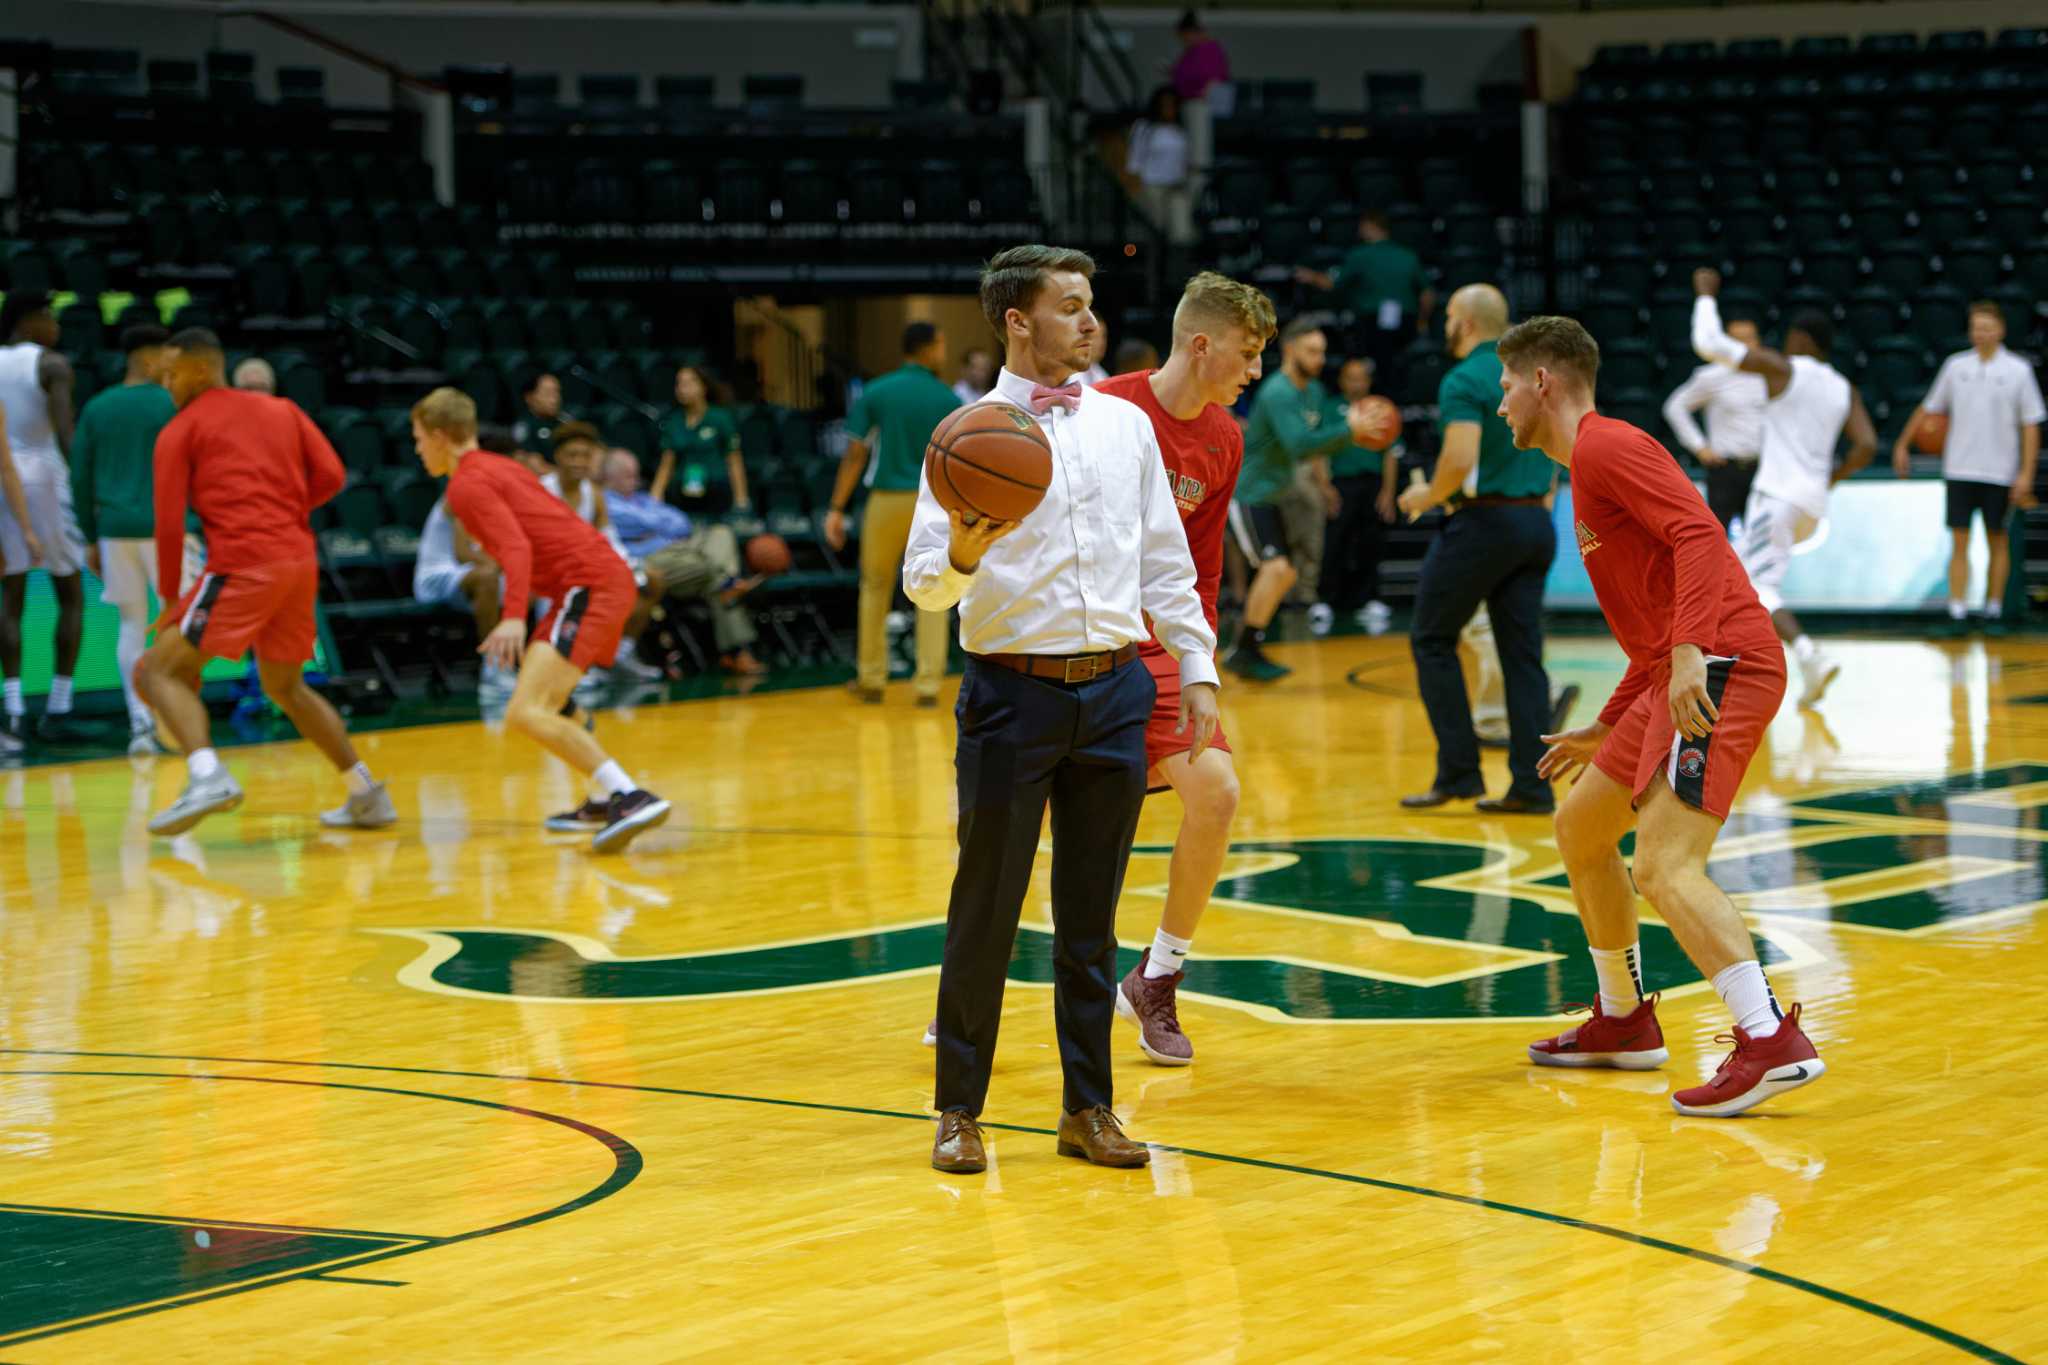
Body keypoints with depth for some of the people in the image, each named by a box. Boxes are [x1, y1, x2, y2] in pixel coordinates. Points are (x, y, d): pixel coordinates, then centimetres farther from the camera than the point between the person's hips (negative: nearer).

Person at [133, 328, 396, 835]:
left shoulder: (179, 431, 6)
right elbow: (331, 475, 9)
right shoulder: (282, 410, 20)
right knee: (286, 687, 24)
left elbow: (169, 522, -1)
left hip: (243, 564, -6)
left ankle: (207, 775, -28)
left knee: (159, 671, -4)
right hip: (301, 562, 6)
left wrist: (169, 599, 6)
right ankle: (367, 796, 20)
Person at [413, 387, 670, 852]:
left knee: (525, 713, -20)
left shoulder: (467, 484, -5)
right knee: (548, 698, 28)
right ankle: (604, 799, 29)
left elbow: (516, 547, -20)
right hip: (610, 574, 10)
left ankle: (631, 797, -31)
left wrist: (514, 617, -32)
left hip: (587, 584, -10)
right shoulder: (501, 467, 23)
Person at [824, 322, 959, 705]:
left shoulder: (875, 394, 0)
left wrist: (837, 510, 0)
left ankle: (871, 679, 20)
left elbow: (855, 456, -2)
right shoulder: (949, 400, -1)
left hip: (887, 501, 1)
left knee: (875, 588, 15)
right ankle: (928, 683, 2)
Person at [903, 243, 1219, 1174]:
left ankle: (1088, 1106, 18)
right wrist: (962, 558, -29)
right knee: (986, 911, 2)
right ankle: (959, 1109, 13)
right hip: (1013, 690, -4)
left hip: (1115, 688, 4)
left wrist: (1197, 668, 8)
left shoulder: (1126, 425, 10)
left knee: (1091, 914, 10)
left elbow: (1166, 560, 15)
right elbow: (922, 583, -8)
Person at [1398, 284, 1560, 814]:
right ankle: (1532, 785, 2)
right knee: (1522, 655, 7)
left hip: (1482, 523, -7)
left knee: (1432, 640, 6)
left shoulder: (1465, 381, -12)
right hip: (1536, 523, 7)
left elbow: (1461, 460, -23)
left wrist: (1427, 496, -7)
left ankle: (1458, 771, 1)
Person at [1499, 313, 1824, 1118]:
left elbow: (1699, 534, -20)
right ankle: (1623, 1023, 31)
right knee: (1579, 825, 21)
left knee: (1664, 866, -21)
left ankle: (1773, 1042, -28)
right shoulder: (1590, 466, 26)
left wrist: (1690, 650, -30)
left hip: (1721, 666, -11)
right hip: (1681, 677, 11)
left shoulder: (1605, 446, -5)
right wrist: (1606, 730, 33)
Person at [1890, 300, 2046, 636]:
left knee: (1998, 541, 7)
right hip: (1959, 469, 1)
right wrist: (1902, 444, 12)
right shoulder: (1956, 366, 5)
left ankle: (1994, 611, 17)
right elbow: (1929, 407, 16)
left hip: (1999, 472, -1)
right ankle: (1957, 612, -4)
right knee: (1959, 541, -4)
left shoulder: (2018, 370, -2)